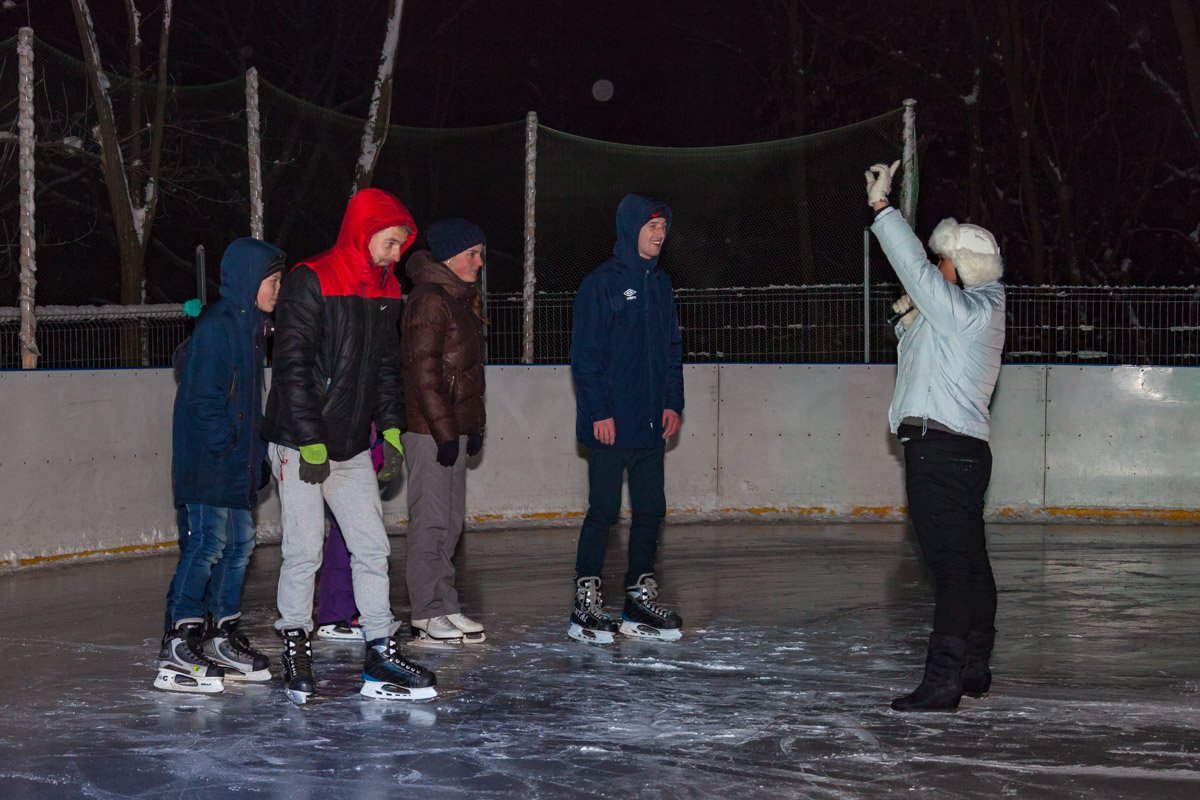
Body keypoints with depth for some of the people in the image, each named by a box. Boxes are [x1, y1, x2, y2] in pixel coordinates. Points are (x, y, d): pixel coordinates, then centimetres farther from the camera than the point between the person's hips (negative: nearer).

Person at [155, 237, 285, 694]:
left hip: (238, 463, 10)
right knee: (206, 544, -12)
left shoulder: (251, 327, 17)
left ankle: (224, 638, 21)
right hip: (207, 464, -10)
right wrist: (225, 447, -19)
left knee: (239, 544, 12)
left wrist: (257, 456, 18)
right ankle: (177, 653, -12)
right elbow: (204, 398, -18)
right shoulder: (216, 326, -13)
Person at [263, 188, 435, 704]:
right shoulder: (309, 282, -14)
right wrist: (311, 442, -19)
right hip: (299, 443, -7)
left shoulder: (385, 292, 10)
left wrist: (391, 429, 8)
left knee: (372, 546, 4)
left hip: (352, 447, 7)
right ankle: (295, 651, 12)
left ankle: (382, 654, 8)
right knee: (304, 552, -3)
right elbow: (293, 366, -17)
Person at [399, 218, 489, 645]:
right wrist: (445, 431, -20)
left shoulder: (463, 299, 17)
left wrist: (474, 425, 18)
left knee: (451, 520, 13)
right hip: (430, 429, -10)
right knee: (430, 521, -5)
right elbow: (424, 371, -19)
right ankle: (427, 614, 0)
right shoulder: (430, 301, -14)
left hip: (455, 427, 10)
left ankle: (444, 606, 20)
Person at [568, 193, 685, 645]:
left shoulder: (659, 283, 14)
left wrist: (673, 402, 7)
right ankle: (586, 606, 2)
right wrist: (599, 412, -15)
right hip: (611, 425, -7)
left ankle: (640, 603, 16)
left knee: (651, 511, 8)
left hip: (650, 423, 7)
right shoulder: (602, 283, -7)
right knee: (603, 512, -5)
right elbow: (585, 354, -10)